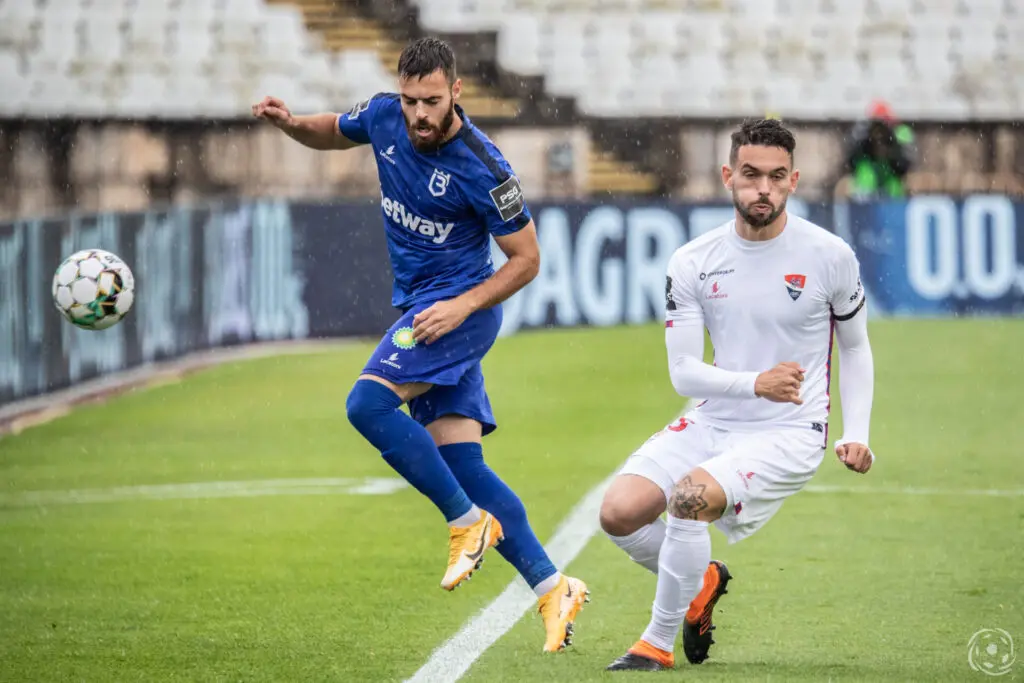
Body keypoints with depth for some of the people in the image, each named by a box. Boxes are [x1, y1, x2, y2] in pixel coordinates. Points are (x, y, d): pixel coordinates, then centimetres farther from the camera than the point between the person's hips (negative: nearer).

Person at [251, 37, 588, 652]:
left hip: (458, 310, -7)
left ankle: (469, 522, -13)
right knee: (462, 464, 0)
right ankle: (552, 588, 1)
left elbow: (526, 259, -10)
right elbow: (334, 133, 21)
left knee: (368, 403, -24)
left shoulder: (481, 167, -19)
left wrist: (462, 305, -21)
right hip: (418, 308, 7)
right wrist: (292, 124, 0)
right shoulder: (384, 117, -2)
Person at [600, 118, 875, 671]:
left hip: (791, 431, -4)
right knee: (619, 512, -16)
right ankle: (703, 579, 16)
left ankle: (658, 643, -12)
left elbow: (854, 346, 11)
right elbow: (683, 372, -3)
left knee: (690, 497, -30)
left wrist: (856, 434, 1)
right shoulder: (693, 263, -2)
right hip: (714, 421, 4)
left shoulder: (830, 256, -5)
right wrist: (754, 383, -22)